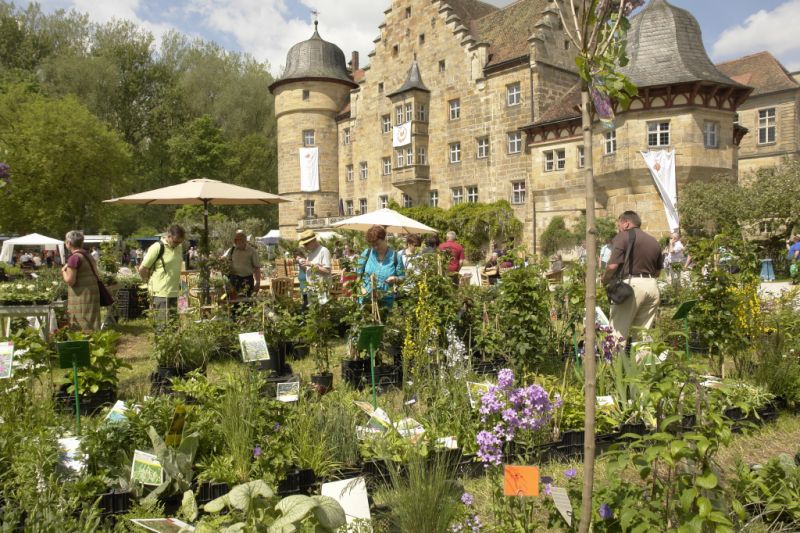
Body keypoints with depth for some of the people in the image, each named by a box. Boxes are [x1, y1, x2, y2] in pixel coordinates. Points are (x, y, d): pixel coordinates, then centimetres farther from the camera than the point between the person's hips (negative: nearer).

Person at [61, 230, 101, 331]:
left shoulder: (74, 257, -14)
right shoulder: (88, 255, 12)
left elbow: (70, 280, -16)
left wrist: (63, 271, 2)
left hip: (81, 297, -8)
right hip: (91, 295, 8)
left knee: (84, 328, -3)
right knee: (91, 326, 12)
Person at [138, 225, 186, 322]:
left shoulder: (179, 247, 9)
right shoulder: (157, 248, -12)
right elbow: (142, 269, -8)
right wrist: (152, 283, 2)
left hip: (175, 293, 7)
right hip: (161, 293, -7)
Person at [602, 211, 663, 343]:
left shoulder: (622, 237, -4)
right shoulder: (653, 241, 17)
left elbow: (613, 266, -14)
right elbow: (658, 271, 20)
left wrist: (605, 281, 1)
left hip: (632, 284, -7)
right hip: (652, 286, 7)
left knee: (618, 330, -3)